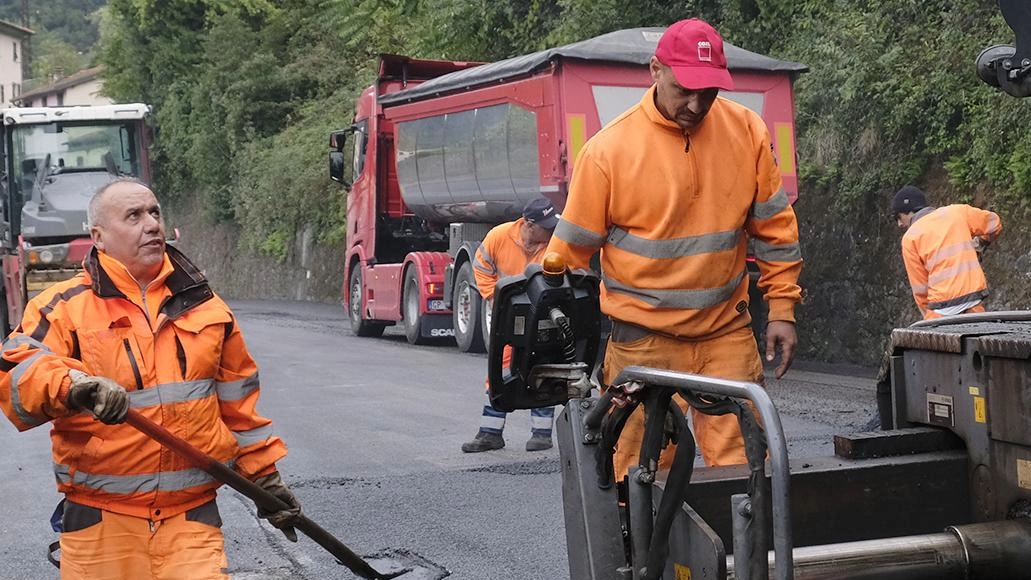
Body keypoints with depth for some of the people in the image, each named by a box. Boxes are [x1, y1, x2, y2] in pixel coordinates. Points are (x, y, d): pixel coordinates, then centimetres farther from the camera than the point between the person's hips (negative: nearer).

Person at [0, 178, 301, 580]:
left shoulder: (204, 306, 12)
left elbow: (238, 404, 19)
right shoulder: (64, 307, -1)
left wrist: (266, 478, 20)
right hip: (100, 520, -2)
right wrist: (74, 386, -36)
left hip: (191, 516, 2)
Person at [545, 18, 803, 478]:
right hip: (644, 338, -2)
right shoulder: (609, 149, -10)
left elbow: (773, 227, 8)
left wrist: (781, 309, 6)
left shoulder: (747, 132, -1)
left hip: (727, 333, 2)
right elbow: (572, 249, -3)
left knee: (741, 462, 0)